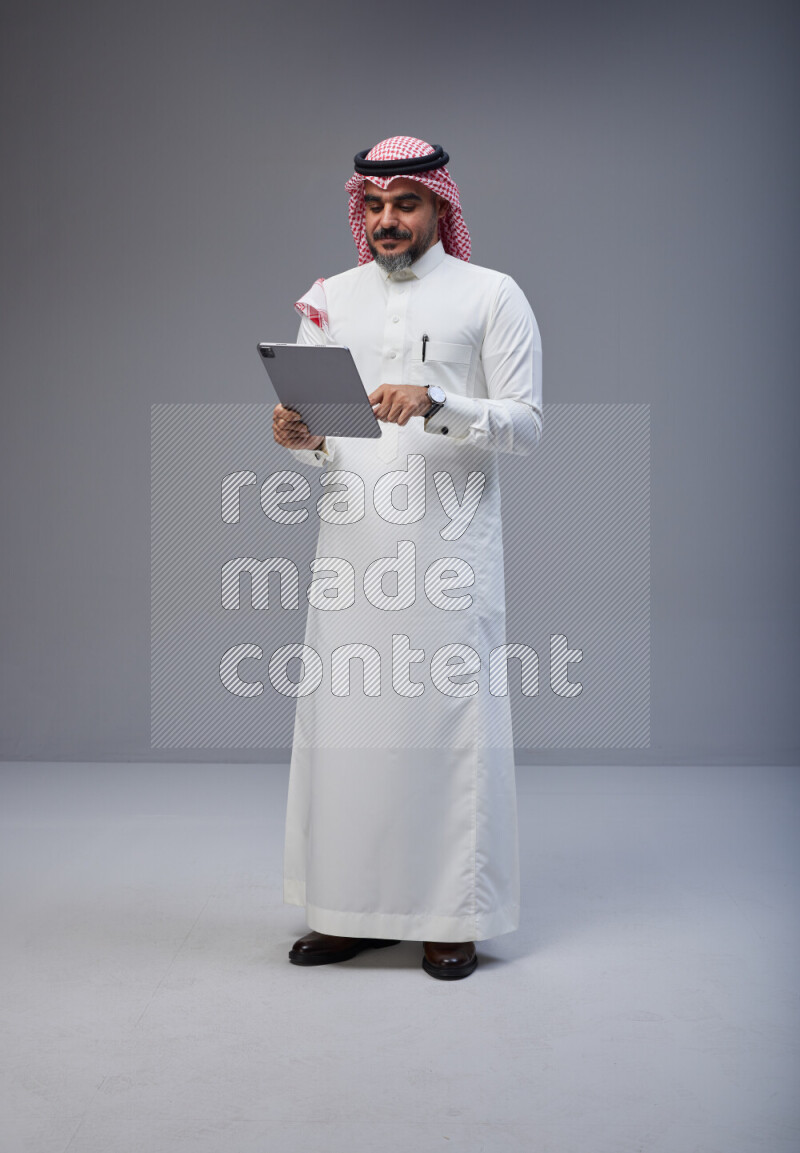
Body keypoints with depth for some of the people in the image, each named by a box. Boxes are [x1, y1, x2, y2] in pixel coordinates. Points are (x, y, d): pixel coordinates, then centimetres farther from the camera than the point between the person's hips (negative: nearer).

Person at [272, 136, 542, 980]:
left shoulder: (492, 296, 4)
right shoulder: (329, 300, 14)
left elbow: (526, 425, -3)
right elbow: (316, 445, 15)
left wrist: (436, 400, -19)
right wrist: (299, 439, -9)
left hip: (449, 541, -3)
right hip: (353, 539, 4)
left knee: (450, 715, -2)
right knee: (343, 716, 4)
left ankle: (451, 918, 10)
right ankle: (349, 908, 17)